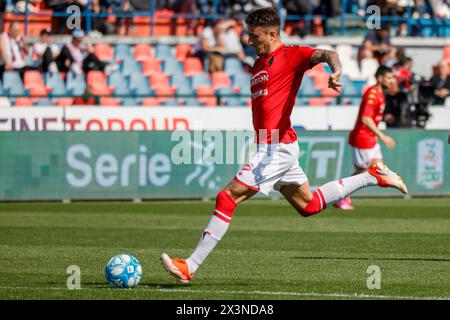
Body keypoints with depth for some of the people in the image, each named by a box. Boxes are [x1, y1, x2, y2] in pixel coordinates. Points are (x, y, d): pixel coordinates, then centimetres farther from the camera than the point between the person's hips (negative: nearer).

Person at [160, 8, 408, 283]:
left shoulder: (290, 55, -7)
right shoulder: (259, 64, 19)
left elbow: (325, 54, -23)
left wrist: (336, 71, -45)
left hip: (278, 147, -10)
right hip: (269, 148, 10)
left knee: (228, 198, -13)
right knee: (309, 206, 20)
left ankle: (190, 267, -13)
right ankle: (373, 177, 28)